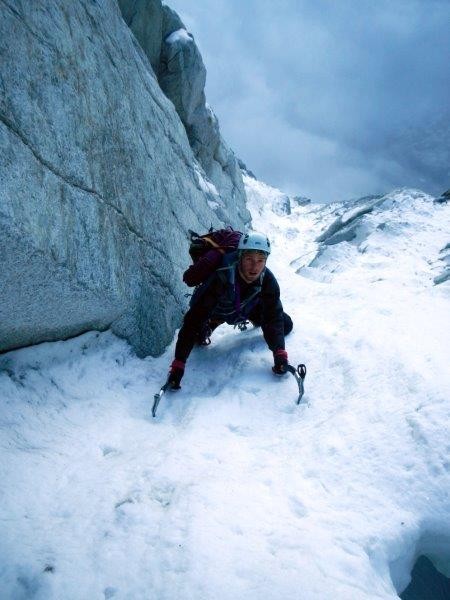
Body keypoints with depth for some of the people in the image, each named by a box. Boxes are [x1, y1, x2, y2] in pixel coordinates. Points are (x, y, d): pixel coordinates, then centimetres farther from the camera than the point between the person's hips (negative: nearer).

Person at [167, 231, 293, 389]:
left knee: (285, 325, 1)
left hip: (248, 308, 3)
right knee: (199, 338, -17)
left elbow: (274, 317, -27)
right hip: (217, 309, -2)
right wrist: (178, 364, -50)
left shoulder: (267, 280, -33)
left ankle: (257, 320, 33)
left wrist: (279, 352, -43)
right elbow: (194, 319, -46)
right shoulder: (220, 278, -45)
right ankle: (207, 326, 18)